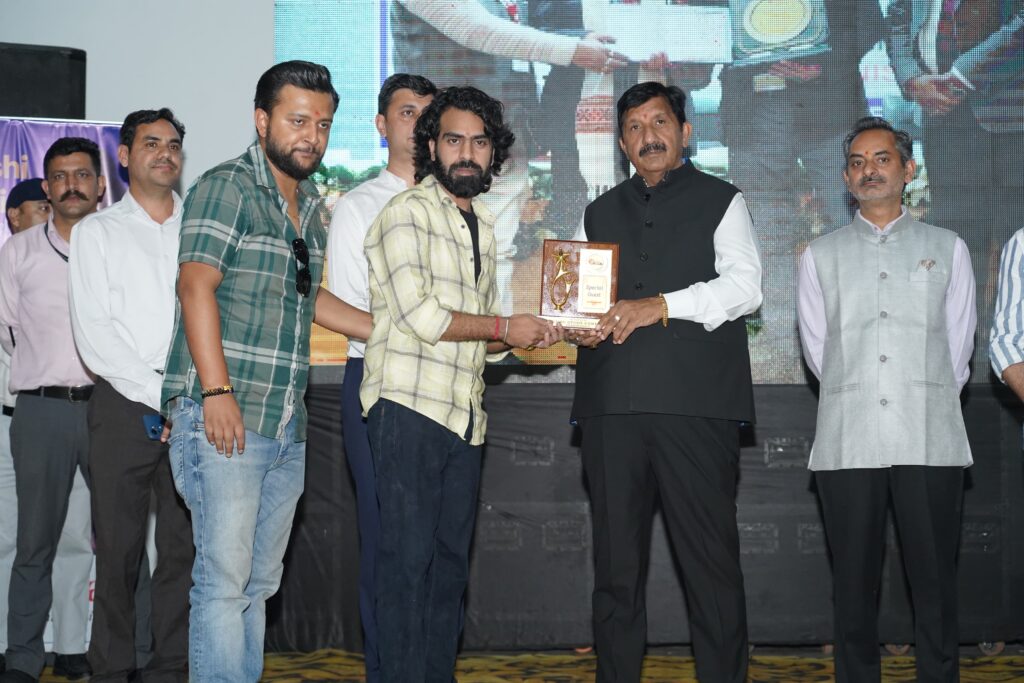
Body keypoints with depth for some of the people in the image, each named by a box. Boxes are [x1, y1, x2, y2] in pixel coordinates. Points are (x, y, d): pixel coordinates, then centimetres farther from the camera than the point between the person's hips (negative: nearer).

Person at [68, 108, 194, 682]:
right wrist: (160, 397, -8)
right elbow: (94, 334, 0)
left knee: (185, 546, 0)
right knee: (119, 548, -1)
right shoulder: (98, 232, 10)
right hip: (125, 405, -1)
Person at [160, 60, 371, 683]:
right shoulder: (227, 187, -5)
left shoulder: (313, 207, 19)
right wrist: (217, 391, -22)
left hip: (287, 424, 8)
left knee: (261, 580, 10)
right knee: (225, 578, -8)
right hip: (223, 416, -8)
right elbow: (197, 286, -14)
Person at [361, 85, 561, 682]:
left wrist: (529, 336, 2)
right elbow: (422, 316, -15)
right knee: (409, 560, -6)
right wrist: (503, 328, -6)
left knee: (451, 561, 10)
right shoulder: (407, 213, -5)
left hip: (464, 415, 7)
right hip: (410, 408, -7)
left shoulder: (483, 225, 19)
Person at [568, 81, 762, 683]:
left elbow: (744, 286, -2)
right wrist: (579, 328, 0)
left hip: (695, 403, -3)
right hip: (611, 402, 4)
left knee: (710, 556, -4)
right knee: (616, 559, 5)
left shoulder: (720, 201, 11)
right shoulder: (600, 214, 23)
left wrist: (660, 306, -13)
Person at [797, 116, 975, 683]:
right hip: (846, 441, 1)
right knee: (854, 584, 3)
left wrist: (925, 405, 11)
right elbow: (816, 350, 14)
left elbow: (958, 346, 13)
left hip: (929, 441, -1)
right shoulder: (821, 255, 15)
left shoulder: (947, 249, 13)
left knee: (935, 583, -1)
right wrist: (856, 398, 10)